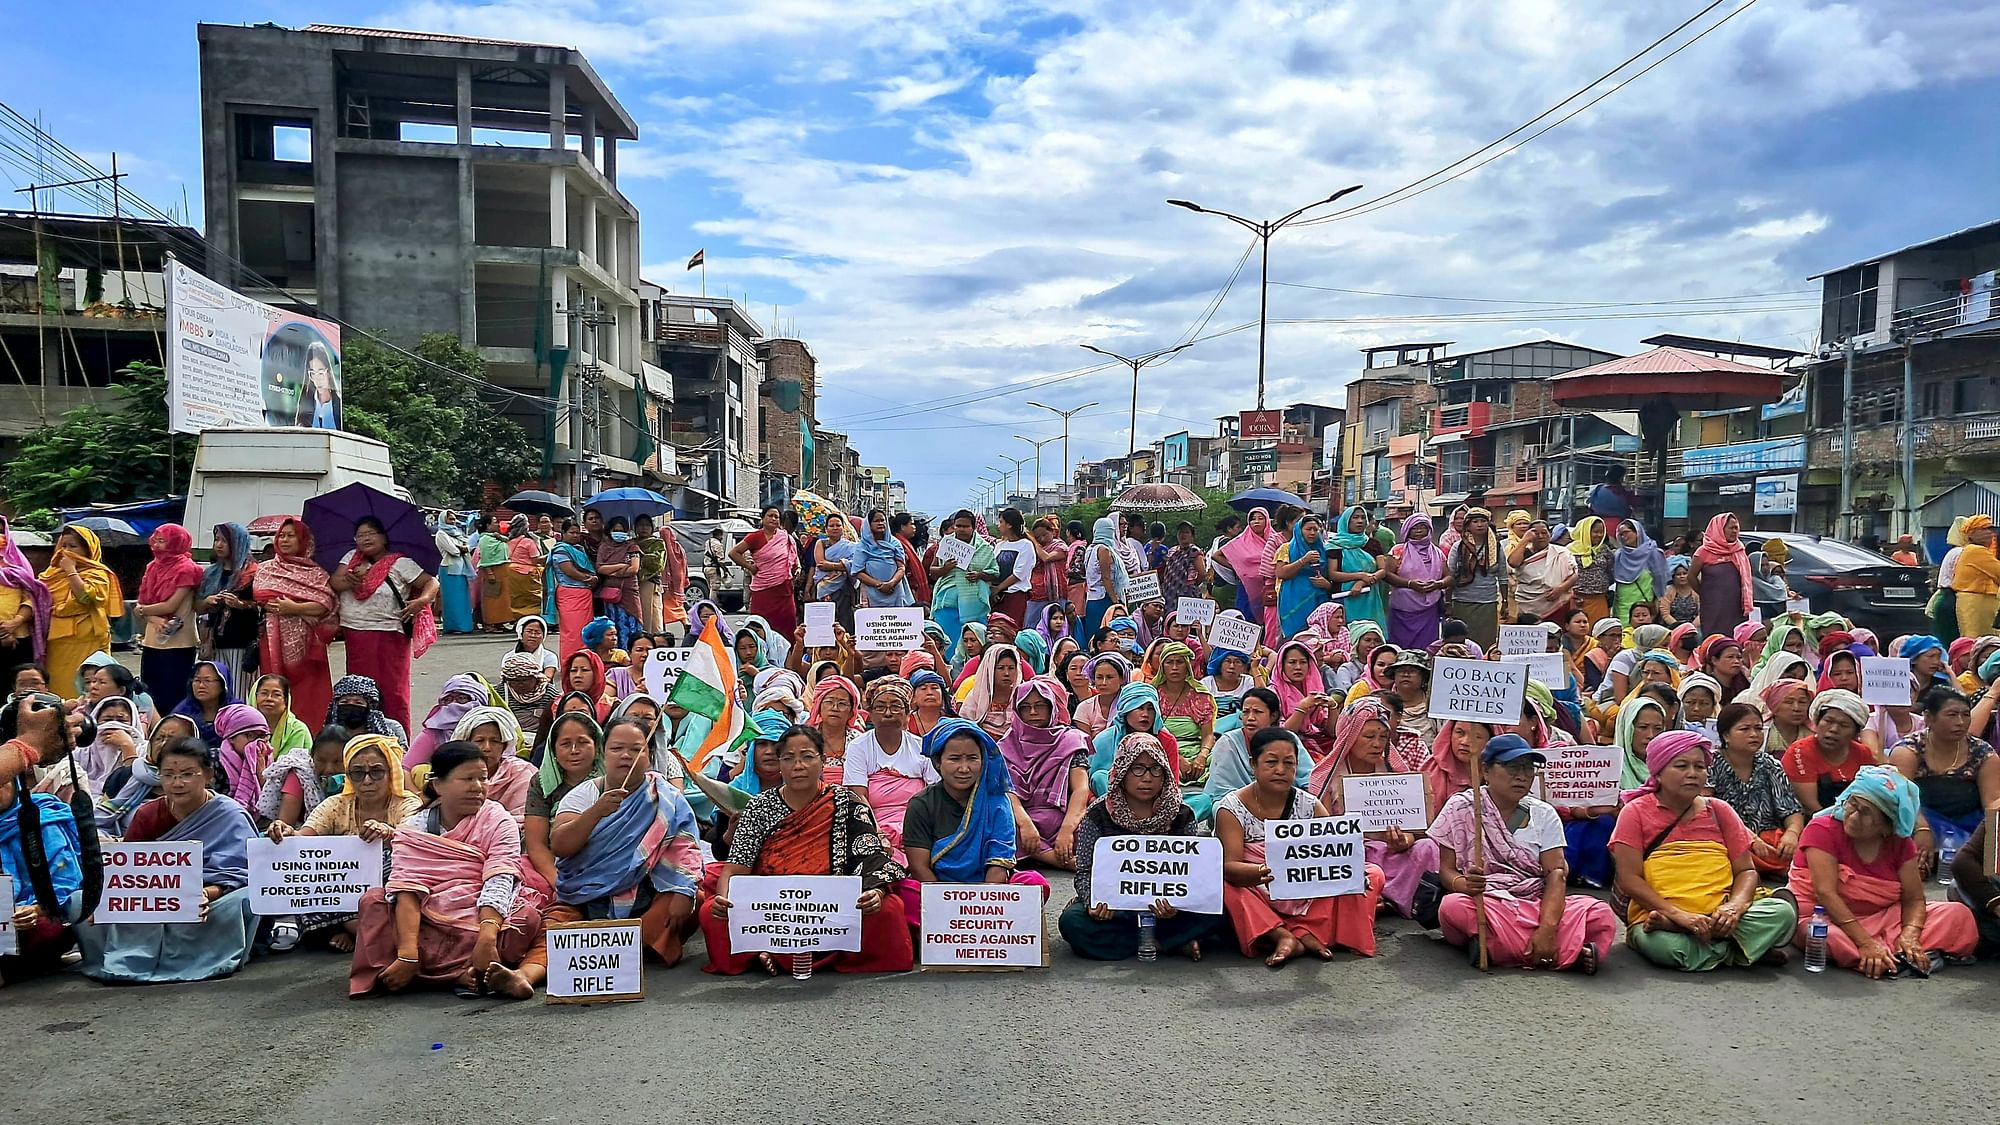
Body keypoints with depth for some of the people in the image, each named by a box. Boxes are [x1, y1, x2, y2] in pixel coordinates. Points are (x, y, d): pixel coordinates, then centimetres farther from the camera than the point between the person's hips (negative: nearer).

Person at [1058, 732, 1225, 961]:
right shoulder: (1098, 815, -1)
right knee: (1072, 921, -31)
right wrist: (1093, 903, -26)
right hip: (1112, 911, 1)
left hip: (1165, 910, 0)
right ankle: (1175, 943, -21)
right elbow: (1085, 872, -3)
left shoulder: (1181, 816, 2)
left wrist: (1176, 904, -26)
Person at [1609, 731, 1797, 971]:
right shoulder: (1636, 812, 3)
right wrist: (1678, 914, -17)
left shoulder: (1719, 811, 15)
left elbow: (1746, 871, 12)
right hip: (1658, 913, -6)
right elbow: (1629, 879, -4)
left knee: (1783, 912, -24)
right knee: (1666, 946, -40)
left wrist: (1735, 906, -10)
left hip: (1718, 916, 6)